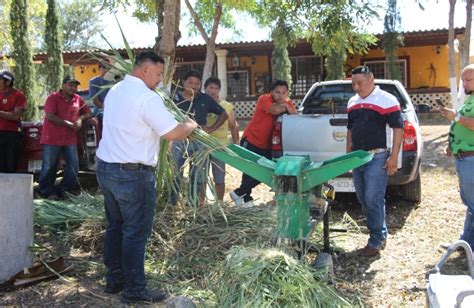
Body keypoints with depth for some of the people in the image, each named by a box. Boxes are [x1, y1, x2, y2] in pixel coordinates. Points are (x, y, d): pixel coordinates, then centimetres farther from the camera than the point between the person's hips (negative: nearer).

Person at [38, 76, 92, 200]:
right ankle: (47, 192, 16)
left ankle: (64, 191, 16)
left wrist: (80, 118, -6)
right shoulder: (53, 98, -6)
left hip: (70, 139, 5)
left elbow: (88, 113, 17)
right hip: (52, 138, -4)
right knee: (49, 167, 2)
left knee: (73, 168, 2)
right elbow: (50, 116, -16)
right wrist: (70, 124, -15)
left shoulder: (78, 99, 9)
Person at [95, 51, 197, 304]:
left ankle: (114, 279, 28)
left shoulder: (114, 91, 11)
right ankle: (134, 290, 11)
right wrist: (190, 125, 3)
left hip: (105, 168, 9)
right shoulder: (147, 97, -17)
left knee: (115, 226, 18)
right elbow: (173, 133, -19)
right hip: (133, 175, -9)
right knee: (136, 232, 1)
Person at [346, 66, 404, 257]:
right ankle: (380, 234, 26)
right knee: (363, 199, 12)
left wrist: (394, 157, -16)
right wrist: (348, 154, 17)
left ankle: (376, 241, 5)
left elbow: (398, 128, -11)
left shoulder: (387, 100, -8)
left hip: (377, 157, -7)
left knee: (373, 200, -7)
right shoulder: (352, 102, 14)